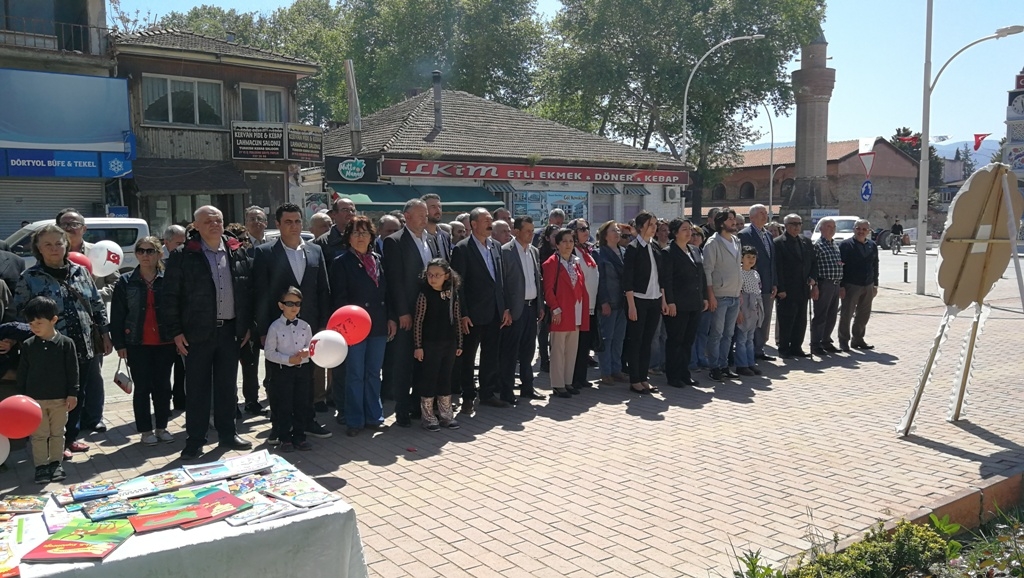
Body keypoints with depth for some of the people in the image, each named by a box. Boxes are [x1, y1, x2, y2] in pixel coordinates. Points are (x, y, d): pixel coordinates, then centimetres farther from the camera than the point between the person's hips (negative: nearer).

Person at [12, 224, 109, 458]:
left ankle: (71, 437, 29)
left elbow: (97, 305, 13)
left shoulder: (80, 271, 8)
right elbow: (19, 313, -2)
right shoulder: (30, 277, -3)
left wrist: (104, 334, 9)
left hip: (85, 347, 4)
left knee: (80, 396, 13)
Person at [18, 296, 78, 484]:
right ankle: (41, 466, 16)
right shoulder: (27, 345, -1)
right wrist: (21, 396, 2)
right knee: (38, 435, 7)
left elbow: (72, 370, -5)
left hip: (60, 398, -1)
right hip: (34, 398, 1)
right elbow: (22, 372, 5)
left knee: (57, 433, 11)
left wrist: (72, 394, -7)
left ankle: (55, 463, 23)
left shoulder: (66, 343, -8)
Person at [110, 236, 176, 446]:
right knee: (142, 388, 6)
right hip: (137, 344, 0)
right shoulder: (126, 282, 2)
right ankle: (145, 430, 16)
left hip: (165, 343, 0)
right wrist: (119, 344, -3)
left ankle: (161, 427, 21)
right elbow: (117, 316, 2)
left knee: (163, 386, 9)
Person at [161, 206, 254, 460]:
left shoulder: (237, 253, 7)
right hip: (198, 332, -3)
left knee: (227, 385, 12)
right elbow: (170, 296, -4)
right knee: (197, 388, 4)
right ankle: (195, 439, 14)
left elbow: (247, 291, 11)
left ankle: (227, 433, 24)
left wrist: (248, 325, 7)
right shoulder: (182, 256, -4)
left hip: (230, 330, 3)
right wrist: (175, 331, -8)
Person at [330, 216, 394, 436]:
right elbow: (338, 298, -9)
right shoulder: (342, 262, -4)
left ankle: (373, 416, 23)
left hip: (379, 326, 5)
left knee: (373, 373, 13)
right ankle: (354, 420, 12)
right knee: (355, 375, 3)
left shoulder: (377, 260, 12)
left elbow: (386, 292, 13)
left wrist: (391, 318, 6)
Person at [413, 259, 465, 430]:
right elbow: (418, 321, -9)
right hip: (429, 344, -4)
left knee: (446, 379, 12)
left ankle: (446, 415, 23)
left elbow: (457, 320, 8)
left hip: (449, 344, 4)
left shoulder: (454, 295, 3)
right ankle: (428, 417, 13)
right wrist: (418, 346, -11)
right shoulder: (425, 294, -8)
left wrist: (459, 343, 9)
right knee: (428, 379, 3)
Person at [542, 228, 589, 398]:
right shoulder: (552, 263, -7)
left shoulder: (576, 263, 14)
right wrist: (555, 309, -18)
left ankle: (568, 382, 21)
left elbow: (582, 287, 15)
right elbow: (548, 289, -12)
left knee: (571, 350, 12)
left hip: (576, 314, 7)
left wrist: (584, 310, 9)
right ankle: (558, 385, 4)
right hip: (560, 314, -7)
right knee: (558, 350, -2)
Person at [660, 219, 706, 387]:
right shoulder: (668, 253, -8)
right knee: (675, 341, 1)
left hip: (695, 304, 7)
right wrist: (670, 302, -17)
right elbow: (666, 279, -13)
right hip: (678, 305, -7)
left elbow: (701, 275, 17)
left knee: (689, 340, 12)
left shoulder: (695, 250, 14)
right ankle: (673, 376, 10)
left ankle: (685, 373, 21)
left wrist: (704, 297, 12)